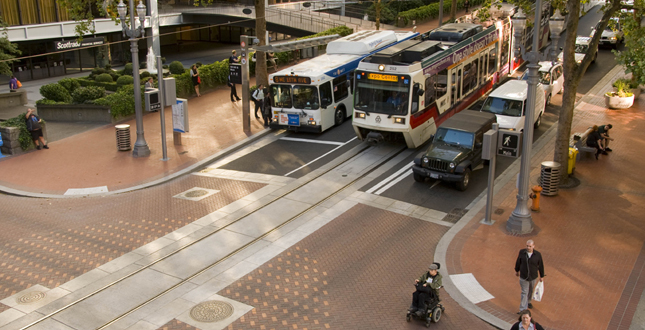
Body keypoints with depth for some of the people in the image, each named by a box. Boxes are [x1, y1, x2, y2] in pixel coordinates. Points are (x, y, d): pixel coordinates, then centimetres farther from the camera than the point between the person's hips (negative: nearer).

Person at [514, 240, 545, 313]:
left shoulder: (537, 254, -18)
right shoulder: (522, 252, -18)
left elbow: (541, 265, -4)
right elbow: (518, 261, -1)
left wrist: (542, 276, 6)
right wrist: (517, 270, 11)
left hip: (533, 277, 1)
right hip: (523, 277, -1)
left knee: (530, 290, 25)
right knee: (524, 292, 1)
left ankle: (528, 301, 52)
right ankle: (523, 309, 5)